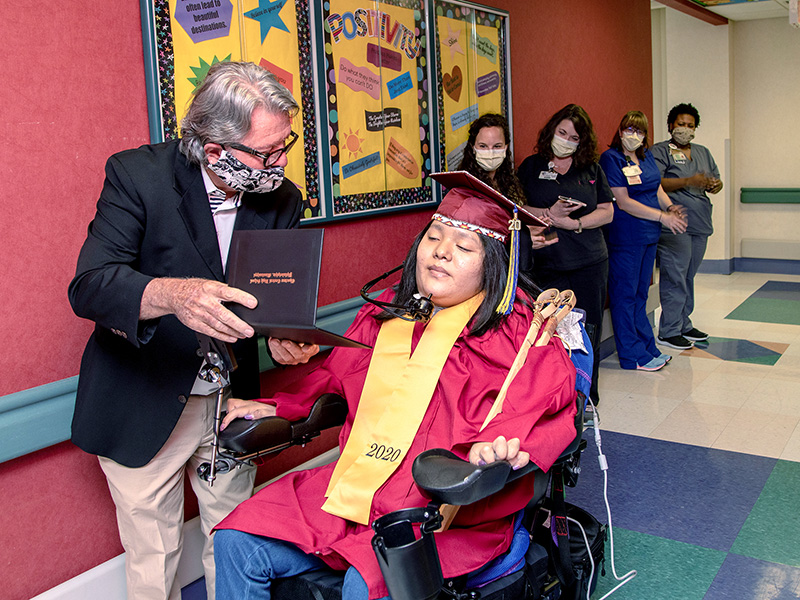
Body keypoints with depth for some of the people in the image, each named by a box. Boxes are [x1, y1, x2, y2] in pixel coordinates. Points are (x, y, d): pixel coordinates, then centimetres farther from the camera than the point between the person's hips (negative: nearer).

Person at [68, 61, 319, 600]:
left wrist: (283, 337, -23)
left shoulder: (282, 198, -4)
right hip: (144, 408, -3)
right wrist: (172, 294, -47)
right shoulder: (137, 174, -16)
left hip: (232, 403, 4)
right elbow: (89, 286, -26)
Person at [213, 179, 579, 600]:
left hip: (450, 507, -5)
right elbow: (333, 378, 28)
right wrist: (275, 408, 16)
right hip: (350, 487, 6)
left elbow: (547, 398, -14)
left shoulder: (516, 329, 0)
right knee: (236, 543, -5)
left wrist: (491, 447, -32)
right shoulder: (382, 315, 16)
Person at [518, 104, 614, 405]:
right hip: (546, 264, -2)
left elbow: (607, 211, 7)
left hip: (590, 263, 2)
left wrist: (574, 223, -10)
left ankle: (587, 397, 18)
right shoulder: (531, 166, 8)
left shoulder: (592, 169, 12)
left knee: (588, 330, 4)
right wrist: (548, 214, -13)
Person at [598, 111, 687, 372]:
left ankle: (648, 349, 25)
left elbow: (658, 189, 17)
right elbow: (623, 202, -17)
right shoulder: (611, 158, -12)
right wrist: (662, 217, -19)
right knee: (625, 295, -1)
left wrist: (670, 208, -5)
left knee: (640, 294, 16)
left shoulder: (647, 156, 12)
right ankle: (633, 355, 6)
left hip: (649, 236, 8)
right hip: (624, 237, -8)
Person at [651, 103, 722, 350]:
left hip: (700, 225, 7)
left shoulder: (703, 152, 21)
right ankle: (669, 332, -1)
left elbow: (716, 182, 22)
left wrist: (714, 186, -3)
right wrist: (688, 181, -22)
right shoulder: (659, 151, -1)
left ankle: (683, 325, 22)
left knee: (688, 276, 13)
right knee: (674, 277, -7)